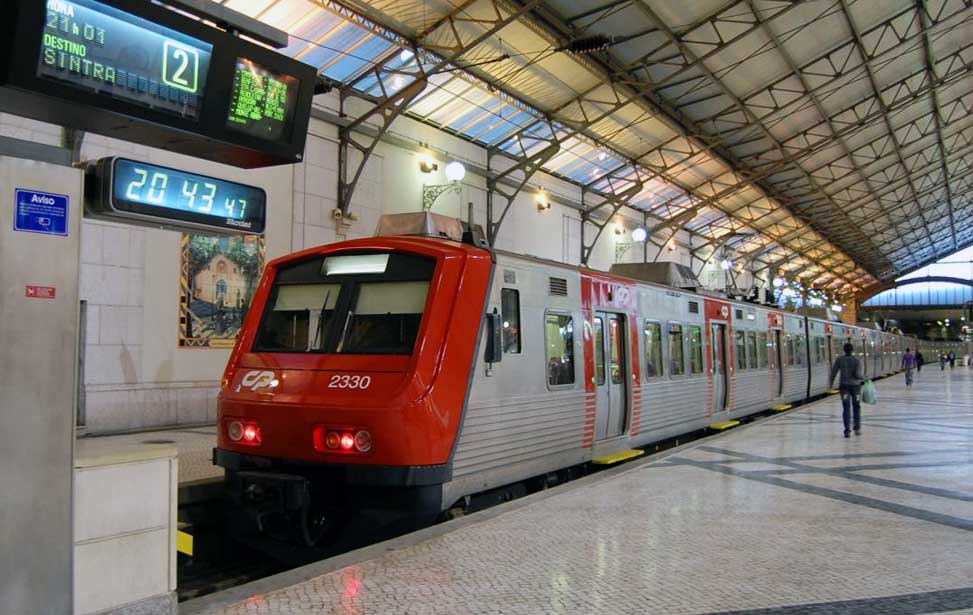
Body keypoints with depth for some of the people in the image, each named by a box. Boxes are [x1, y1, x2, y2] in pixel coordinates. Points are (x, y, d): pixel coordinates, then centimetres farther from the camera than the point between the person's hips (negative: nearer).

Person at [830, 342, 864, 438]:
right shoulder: (857, 360, -6)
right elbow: (857, 374, -15)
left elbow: (833, 372, 0)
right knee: (857, 407, 17)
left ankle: (847, 430, -12)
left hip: (844, 386, 0)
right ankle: (857, 429, 19)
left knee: (846, 408, 0)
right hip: (855, 385, 0)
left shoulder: (839, 360, -1)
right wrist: (863, 377, 7)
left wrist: (831, 383, 14)